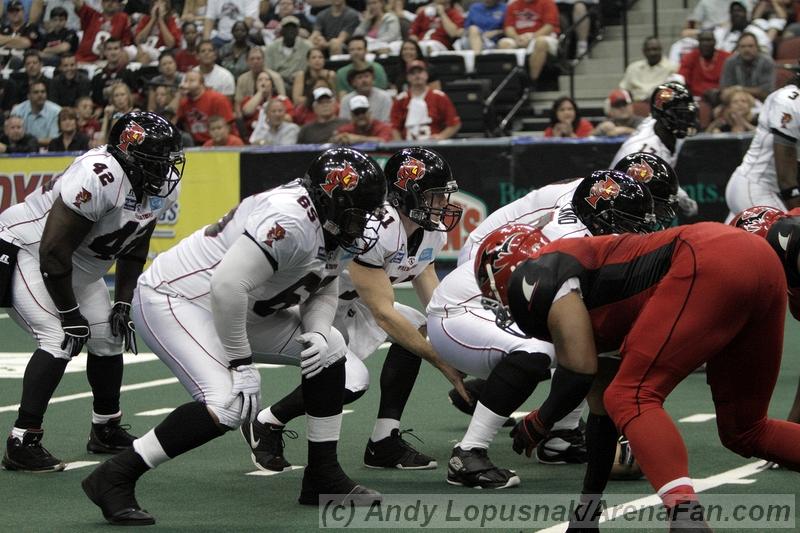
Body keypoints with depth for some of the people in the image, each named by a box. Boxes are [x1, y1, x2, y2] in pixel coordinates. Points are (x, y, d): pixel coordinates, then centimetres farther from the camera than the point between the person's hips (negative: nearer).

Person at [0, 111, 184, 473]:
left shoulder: (163, 189, -7)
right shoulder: (99, 176, -34)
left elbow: (133, 249, 10)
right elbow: (53, 250, -31)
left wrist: (123, 302, 3)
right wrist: (69, 314, -23)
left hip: (77, 267, 9)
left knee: (109, 337, 10)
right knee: (60, 340, -22)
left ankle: (107, 432, 29)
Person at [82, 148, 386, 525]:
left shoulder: (333, 227, 1)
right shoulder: (292, 221, -29)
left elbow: (323, 291, 12)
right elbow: (228, 286, -35)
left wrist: (317, 332, -10)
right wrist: (241, 362, -27)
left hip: (227, 306, 10)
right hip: (172, 300, -10)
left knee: (329, 348, 8)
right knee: (231, 404, -26)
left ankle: (323, 476, 15)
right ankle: (114, 479, -17)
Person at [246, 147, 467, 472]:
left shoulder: (430, 232, -4)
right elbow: (383, 314, -29)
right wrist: (444, 364, -25)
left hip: (345, 308, 9)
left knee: (418, 326, -8)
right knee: (350, 380, -27)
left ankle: (384, 444, -2)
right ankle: (265, 426, -1)